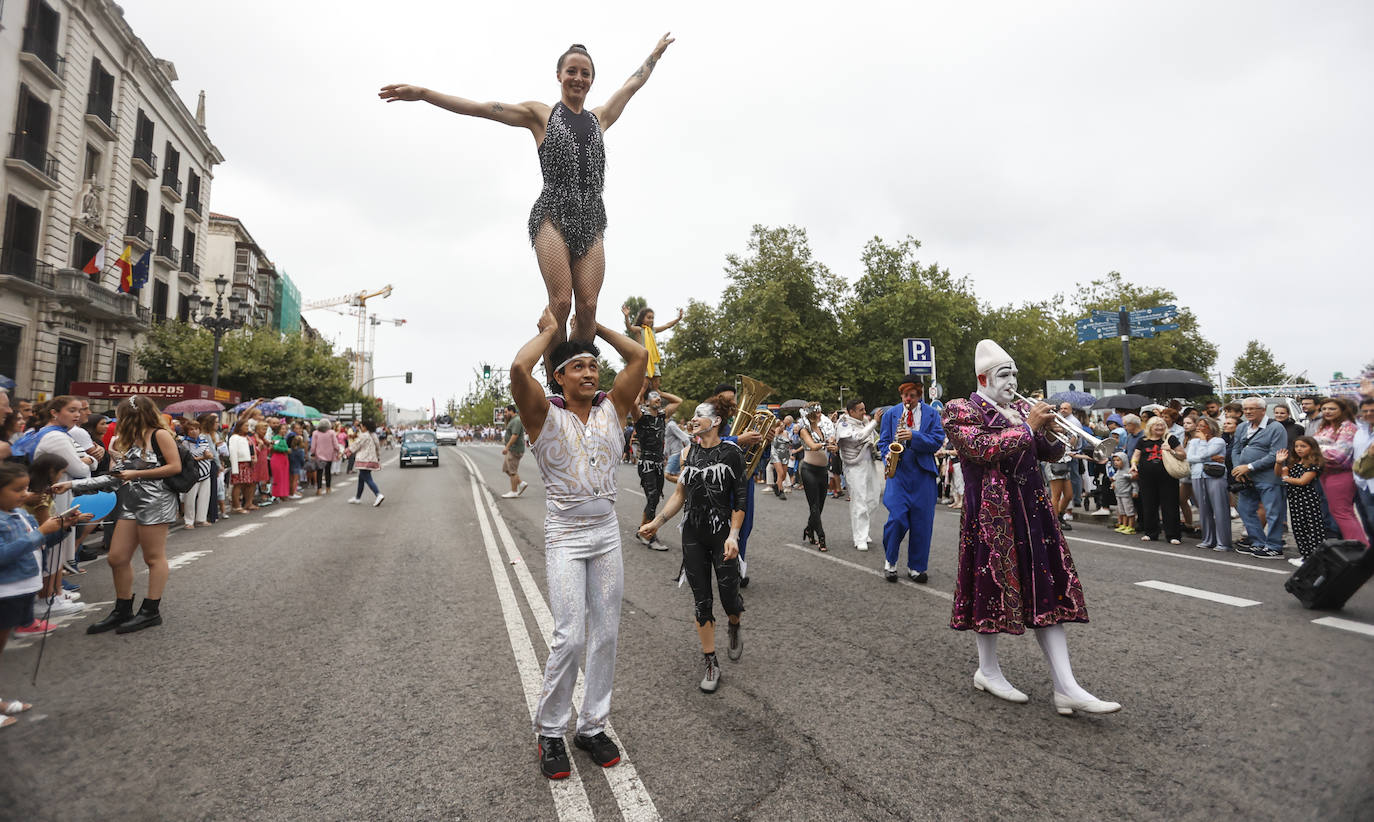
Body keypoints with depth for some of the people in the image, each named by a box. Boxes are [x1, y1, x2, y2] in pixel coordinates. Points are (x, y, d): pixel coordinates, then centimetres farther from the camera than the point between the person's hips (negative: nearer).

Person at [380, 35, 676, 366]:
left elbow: (633, 83, 37)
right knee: (561, 303, -18)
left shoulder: (599, 118, 23)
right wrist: (422, 93, 3)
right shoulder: (540, 114, 14)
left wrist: (656, 53, 49)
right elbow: (480, 108, 9)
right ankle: (553, 383, -13)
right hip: (554, 215, -3)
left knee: (588, 307, -10)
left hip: (590, 219, 3)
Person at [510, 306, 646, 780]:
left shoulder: (612, 409, 6)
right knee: (570, 637, -7)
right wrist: (549, 330, -6)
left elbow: (639, 356, 2)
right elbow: (519, 368, -23)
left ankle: (592, 727, 25)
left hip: (607, 532, 4)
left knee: (605, 634, 8)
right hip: (565, 536, -4)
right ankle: (550, 732, 15)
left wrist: (594, 325, 9)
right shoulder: (546, 415, -5)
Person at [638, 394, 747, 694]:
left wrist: (733, 535, -17)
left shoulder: (731, 453, -8)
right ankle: (711, 664, 20)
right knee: (702, 601, 6)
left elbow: (740, 500, -8)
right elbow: (680, 495, 12)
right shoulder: (690, 453, 5)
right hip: (693, 536, 4)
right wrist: (657, 522, 6)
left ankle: (734, 628, 39)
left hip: (722, 535, -3)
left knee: (729, 598, 2)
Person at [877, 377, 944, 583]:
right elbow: (883, 441, 12)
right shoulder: (891, 414, 9)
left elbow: (938, 440, -3)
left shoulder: (931, 414, 6)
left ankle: (916, 567, 18)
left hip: (923, 473, 1)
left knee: (921, 522, 4)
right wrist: (888, 455, -8)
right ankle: (890, 561, 10)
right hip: (898, 471, 0)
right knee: (897, 517, -11)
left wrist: (913, 436, -17)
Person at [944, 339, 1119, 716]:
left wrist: (1049, 430, -4)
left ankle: (1066, 688, 7)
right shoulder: (961, 410, -5)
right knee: (993, 586, 3)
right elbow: (982, 449, -20)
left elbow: (1046, 453, 15)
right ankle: (988, 671, 22)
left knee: (1047, 590, 3)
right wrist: (1028, 426, -15)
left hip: (1033, 511, 7)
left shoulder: (1020, 408, 16)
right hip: (991, 512, -6)